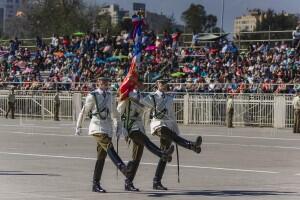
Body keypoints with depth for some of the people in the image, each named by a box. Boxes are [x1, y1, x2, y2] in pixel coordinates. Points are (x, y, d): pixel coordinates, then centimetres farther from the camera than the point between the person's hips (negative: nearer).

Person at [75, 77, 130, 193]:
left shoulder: (108, 95, 16)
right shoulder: (92, 96, -3)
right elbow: (83, 112, 3)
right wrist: (78, 127, 8)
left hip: (107, 128, 7)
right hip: (97, 127, -7)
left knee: (101, 156, 5)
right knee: (108, 146, -29)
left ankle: (96, 184, 9)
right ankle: (122, 167, -52)